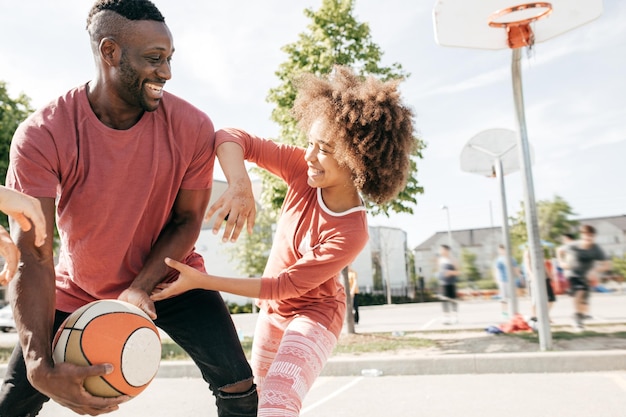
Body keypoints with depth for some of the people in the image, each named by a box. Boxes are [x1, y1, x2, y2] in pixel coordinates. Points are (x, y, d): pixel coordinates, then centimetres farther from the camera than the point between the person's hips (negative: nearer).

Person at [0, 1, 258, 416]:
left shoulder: (192, 127, -20)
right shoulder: (42, 136, -23)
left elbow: (186, 221, -9)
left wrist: (141, 286, -23)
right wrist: (41, 367, -36)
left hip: (167, 278, 0)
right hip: (78, 290, 1)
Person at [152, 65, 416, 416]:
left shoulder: (351, 234, -33)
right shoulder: (304, 169, -22)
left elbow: (282, 286, -28)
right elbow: (232, 138, -24)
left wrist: (201, 280, -29)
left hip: (314, 313, -6)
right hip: (273, 309, 6)